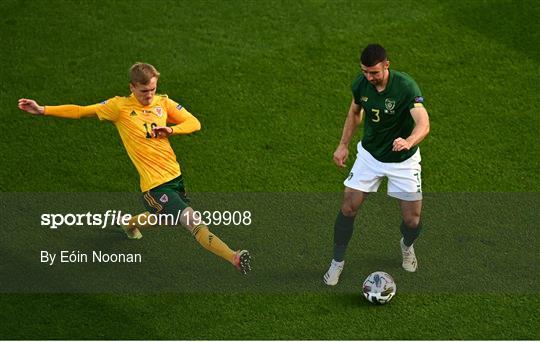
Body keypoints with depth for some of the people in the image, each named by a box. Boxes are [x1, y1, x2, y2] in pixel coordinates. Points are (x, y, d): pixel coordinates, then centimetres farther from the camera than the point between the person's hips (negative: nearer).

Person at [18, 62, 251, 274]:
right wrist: (42, 110, -8)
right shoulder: (120, 106, -6)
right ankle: (234, 258, -28)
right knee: (194, 223, -19)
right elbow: (80, 111, -3)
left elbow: (194, 123, 8)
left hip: (175, 176, 7)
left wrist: (171, 129, -12)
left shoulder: (163, 103, 6)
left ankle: (132, 224, 59)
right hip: (154, 184, -7)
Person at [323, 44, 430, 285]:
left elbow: (423, 125, -38)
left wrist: (408, 142, -58)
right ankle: (338, 261, 17)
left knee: (412, 220, -1)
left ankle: (407, 246, 36)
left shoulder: (406, 86, -29)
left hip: (403, 159, -3)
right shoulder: (360, 84, -13)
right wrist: (343, 145, 5)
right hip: (369, 154, 3)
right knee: (348, 208, -4)